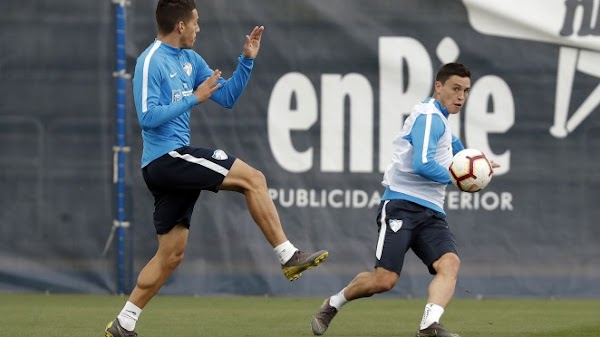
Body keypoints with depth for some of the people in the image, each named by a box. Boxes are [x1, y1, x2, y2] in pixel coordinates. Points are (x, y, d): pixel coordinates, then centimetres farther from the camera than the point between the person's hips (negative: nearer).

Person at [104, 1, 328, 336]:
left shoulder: (190, 59, 15)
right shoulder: (151, 62, -11)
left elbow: (227, 97, 19)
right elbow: (148, 117, -19)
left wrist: (247, 60, 8)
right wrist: (195, 98, -18)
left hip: (175, 161, 10)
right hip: (166, 157, -10)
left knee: (171, 254, 9)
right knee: (253, 178, -13)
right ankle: (288, 255, -11)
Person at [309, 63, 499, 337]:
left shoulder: (439, 119, 23)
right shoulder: (429, 116, -8)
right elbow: (422, 165, -21)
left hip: (431, 212, 9)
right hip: (402, 204, -9)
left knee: (450, 263, -20)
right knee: (384, 279, -14)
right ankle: (332, 305, 13)